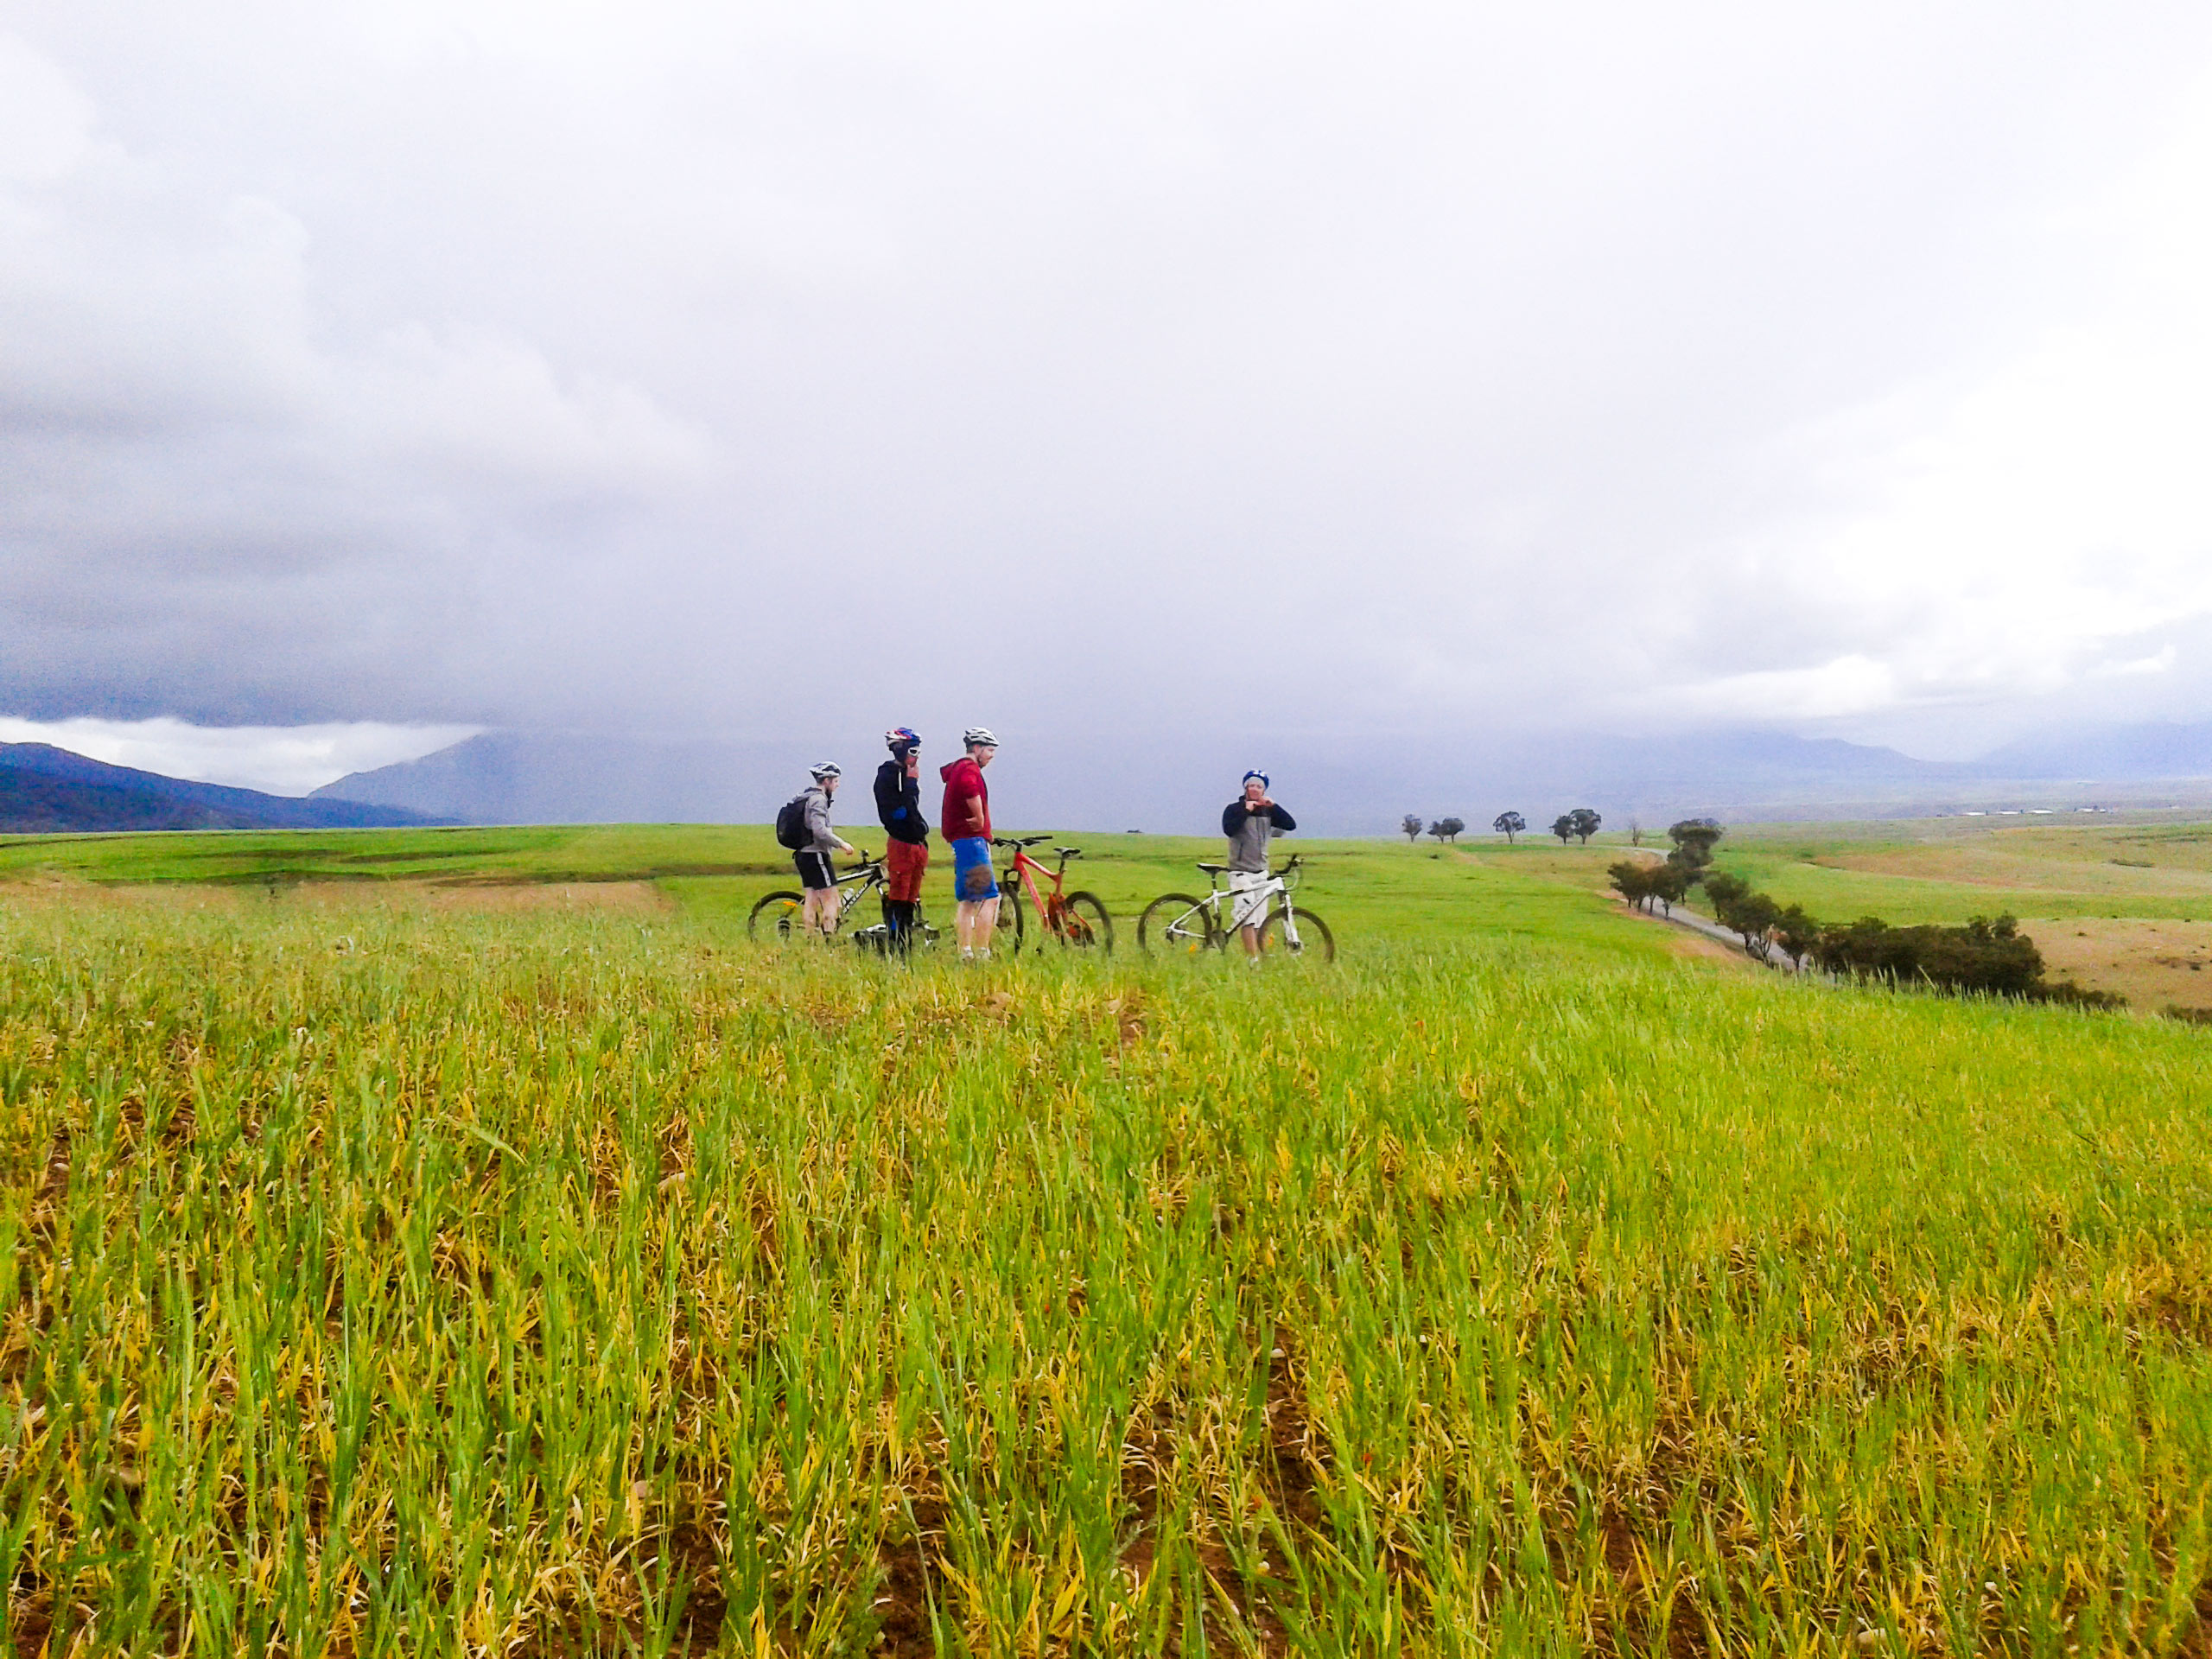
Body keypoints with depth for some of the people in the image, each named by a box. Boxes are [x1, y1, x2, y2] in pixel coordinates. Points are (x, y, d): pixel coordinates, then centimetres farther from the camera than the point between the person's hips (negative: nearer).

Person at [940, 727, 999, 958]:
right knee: (990, 897, -11)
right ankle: (983, 953, -15)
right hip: (972, 839, -11)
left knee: (967, 900, 11)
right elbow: (971, 792, -33)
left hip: (960, 841, 11)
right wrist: (980, 820, -20)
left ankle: (965, 953, 11)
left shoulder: (957, 769, 21)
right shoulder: (969, 770, -11)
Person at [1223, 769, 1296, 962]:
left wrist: (1273, 806, -12)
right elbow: (1229, 829, -20)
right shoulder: (1234, 809, -1)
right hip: (1240, 872, -5)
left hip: (1261, 872, 5)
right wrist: (1246, 810, -20)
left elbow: (1291, 825, -2)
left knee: (1259, 921, 7)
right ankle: (1253, 960, -23)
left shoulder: (1268, 811, 12)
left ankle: (1257, 957, 12)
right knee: (1247, 917, -19)